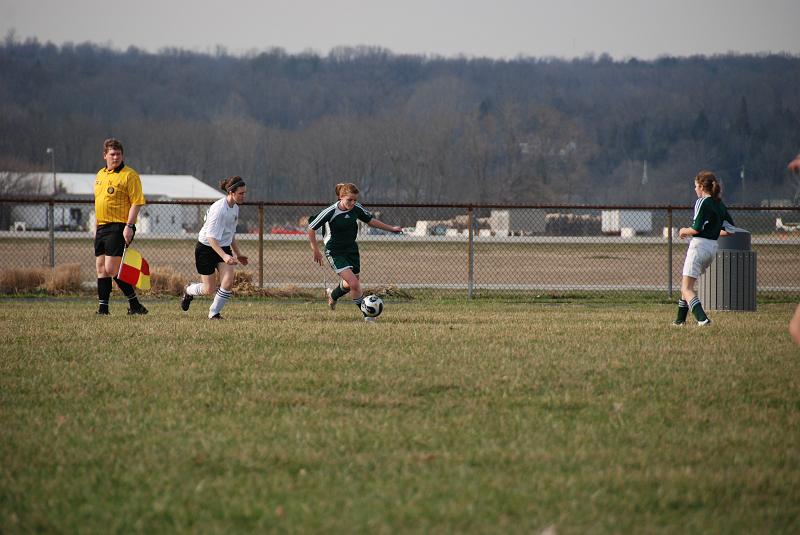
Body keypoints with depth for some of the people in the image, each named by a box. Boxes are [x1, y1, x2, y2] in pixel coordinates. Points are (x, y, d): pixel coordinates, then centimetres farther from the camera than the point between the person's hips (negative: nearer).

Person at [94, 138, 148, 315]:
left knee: (111, 269, -14)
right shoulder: (100, 175, 17)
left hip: (119, 228, -8)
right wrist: (96, 227, 23)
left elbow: (137, 202, -13)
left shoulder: (129, 175, -8)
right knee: (101, 268, 7)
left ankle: (134, 304, -6)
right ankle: (103, 307, 11)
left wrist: (129, 226, -21)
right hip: (102, 227, 8)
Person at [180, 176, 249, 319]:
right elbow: (211, 237, -29)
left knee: (228, 283, -14)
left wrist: (237, 253, 22)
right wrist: (224, 256, -39)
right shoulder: (219, 209, -25)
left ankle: (214, 313, 6)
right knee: (210, 289, 1)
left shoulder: (235, 208, 2)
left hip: (224, 248, 7)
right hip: (206, 248, -7)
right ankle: (188, 291, 35)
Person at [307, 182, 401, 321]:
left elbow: (370, 220, 11)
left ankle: (332, 295, 51)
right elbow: (311, 229, -13)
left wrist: (391, 228, 11)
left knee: (349, 285, 18)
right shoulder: (330, 212, -22)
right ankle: (366, 314, -4)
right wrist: (315, 251, -8)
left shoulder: (356, 208, -7)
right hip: (335, 252, -6)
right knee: (354, 284, -18)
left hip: (351, 249, 6)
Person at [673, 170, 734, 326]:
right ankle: (681, 319, 25)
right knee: (685, 283, 22)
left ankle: (702, 318, -23)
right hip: (713, 248, 8)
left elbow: (696, 228, -18)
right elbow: (731, 229, 15)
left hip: (699, 245, -8)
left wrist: (685, 231, 2)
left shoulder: (702, 202, -11)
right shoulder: (720, 205, 12)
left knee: (686, 288, -7)